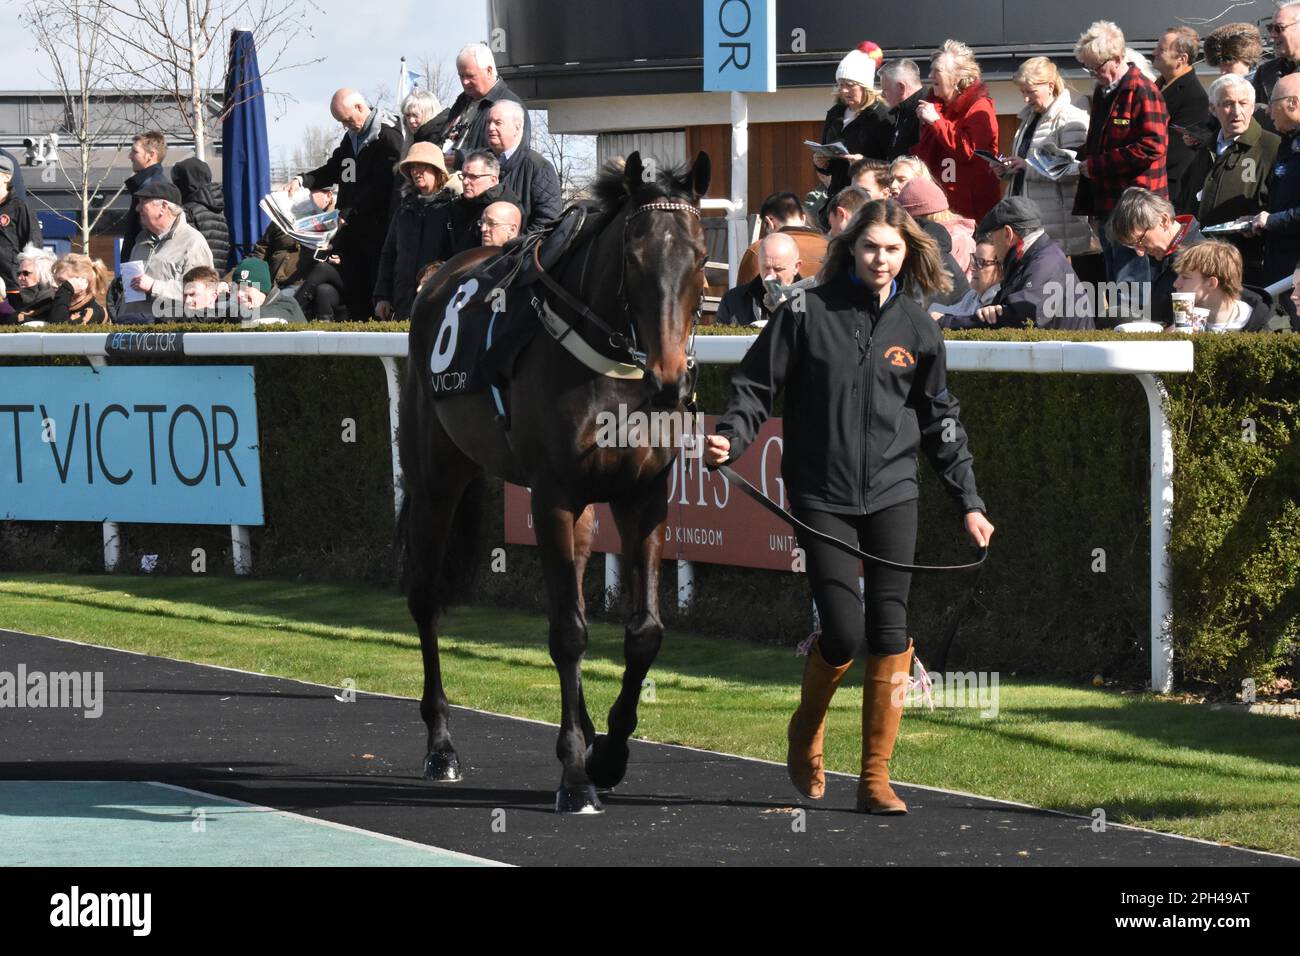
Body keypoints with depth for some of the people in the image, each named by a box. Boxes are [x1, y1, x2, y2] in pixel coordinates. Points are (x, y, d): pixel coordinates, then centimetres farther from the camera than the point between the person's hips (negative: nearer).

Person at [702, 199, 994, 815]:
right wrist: (730, 439, -18)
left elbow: (940, 422, 15)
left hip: (892, 493, 3)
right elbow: (757, 385, 0)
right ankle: (805, 736, 20)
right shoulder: (807, 312, -2)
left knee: (890, 632, -5)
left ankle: (876, 777, 4)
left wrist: (968, 502, 14)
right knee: (843, 632, -10)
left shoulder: (916, 327, 7)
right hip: (821, 496, -3)